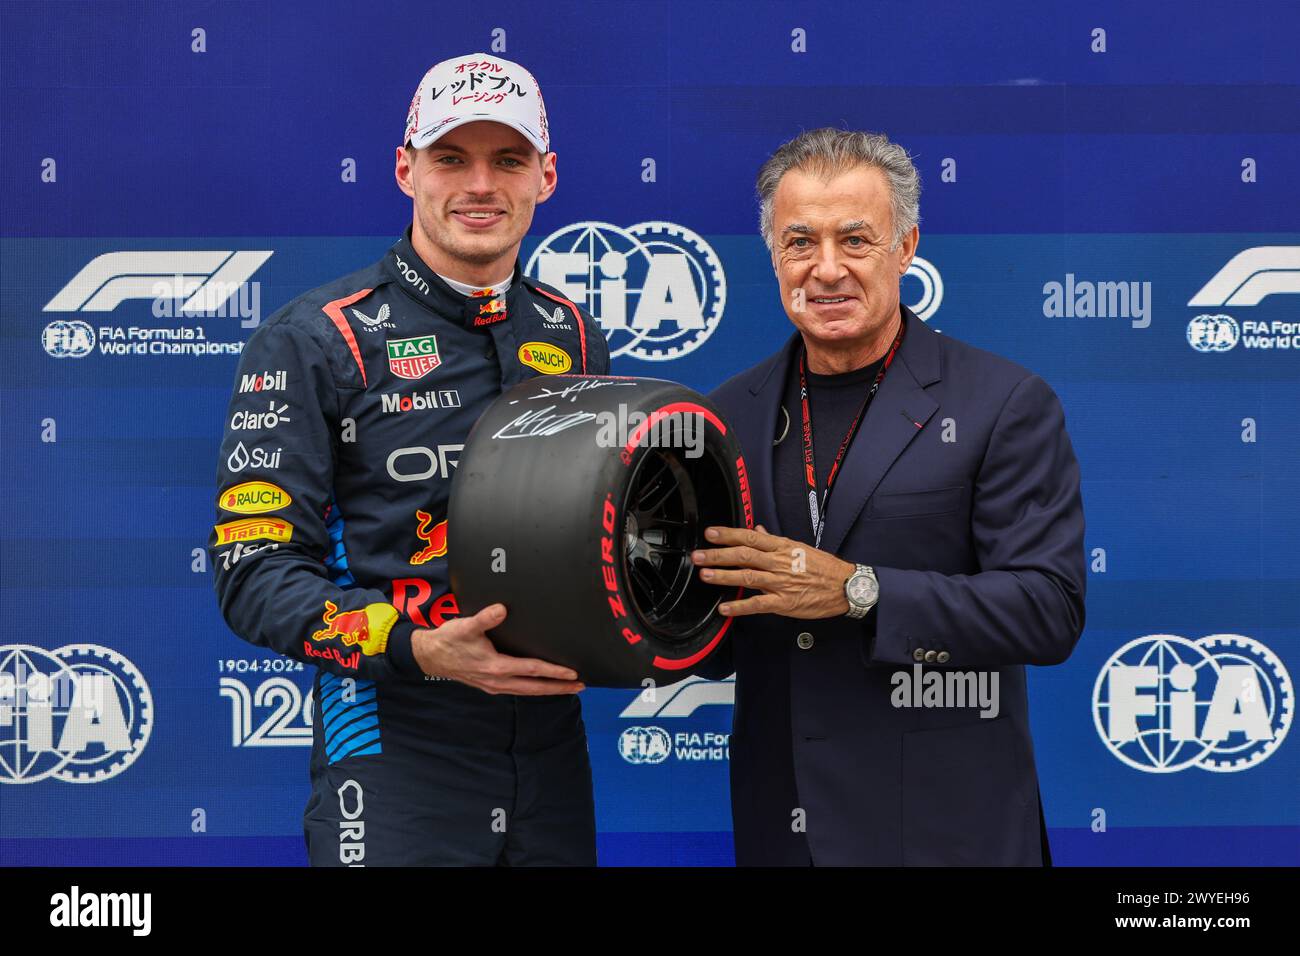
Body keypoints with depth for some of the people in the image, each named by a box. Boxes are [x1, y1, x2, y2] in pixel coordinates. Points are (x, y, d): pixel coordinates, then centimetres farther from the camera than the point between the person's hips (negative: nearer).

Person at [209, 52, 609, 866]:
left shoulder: (575, 339, 8)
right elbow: (255, 571, -11)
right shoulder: (314, 340, -7)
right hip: (396, 757, -5)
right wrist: (417, 649, -24)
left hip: (553, 749, 5)